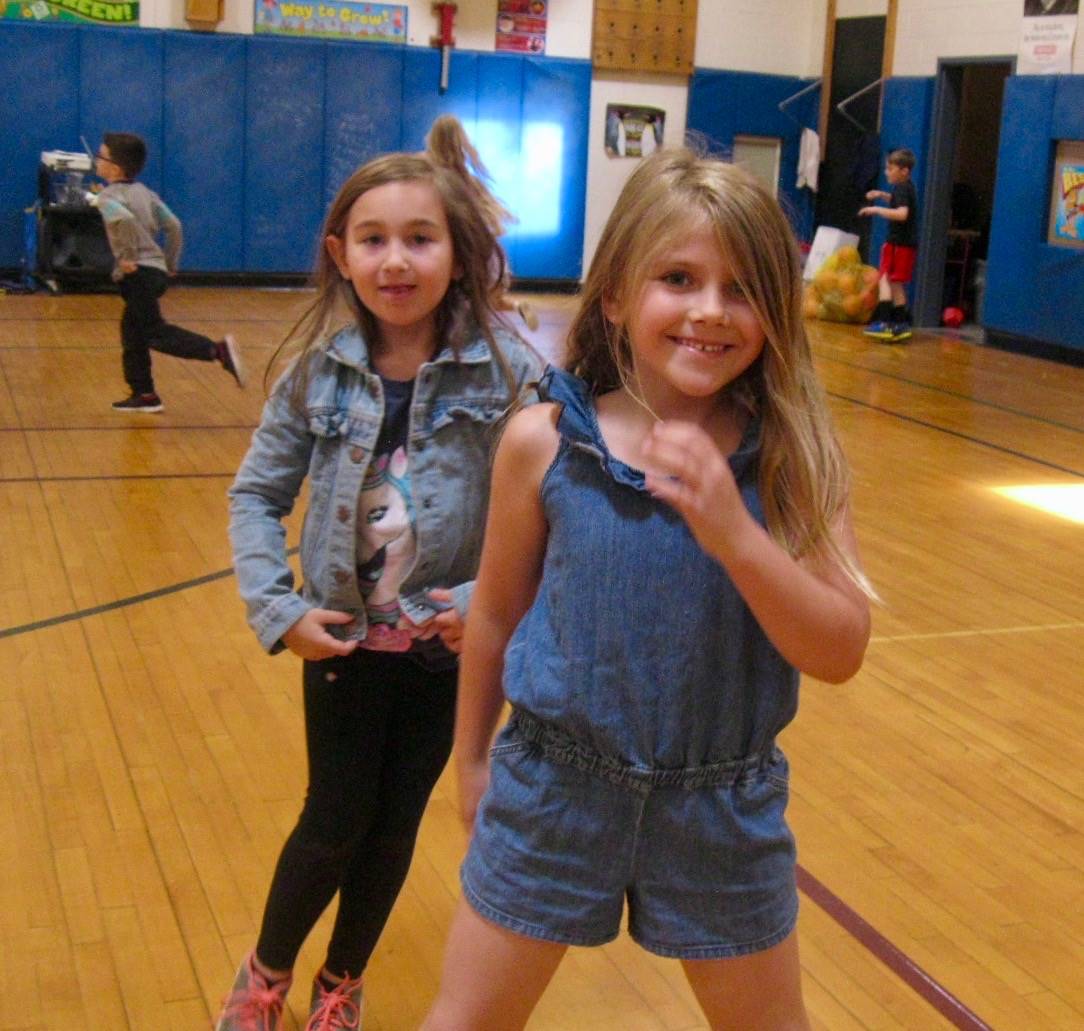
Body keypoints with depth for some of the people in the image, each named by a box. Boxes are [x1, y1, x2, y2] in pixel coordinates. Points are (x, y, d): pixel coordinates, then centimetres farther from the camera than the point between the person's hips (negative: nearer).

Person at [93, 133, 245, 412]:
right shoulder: (143, 192, 14)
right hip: (156, 270, 9)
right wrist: (170, 263, 18)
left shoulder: (107, 197, -10)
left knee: (155, 332, -12)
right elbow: (173, 226, 11)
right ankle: (144, 394, 21)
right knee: (132, 332, 18)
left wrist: (128, 256, -21)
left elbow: (124, 219, -32)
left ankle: (218, 350, -28)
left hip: (137, 274, -9)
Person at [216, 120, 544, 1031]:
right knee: (333, 825, 10)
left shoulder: (510, 372, -16)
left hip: (451, 644, 0)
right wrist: (278, 607, -10)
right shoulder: (321, 369, -9)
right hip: (343, 638, 0)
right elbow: (257, 493, -1)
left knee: (394, 827, 15)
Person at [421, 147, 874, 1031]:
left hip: (725, 805, 1)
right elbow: (497, 614, 1)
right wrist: (472, 757, 12)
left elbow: (842, 651, -15)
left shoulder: (792, 457, -11)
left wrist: (732, 532, -29)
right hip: (552, 788, 0)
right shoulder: (544, 441, -12)